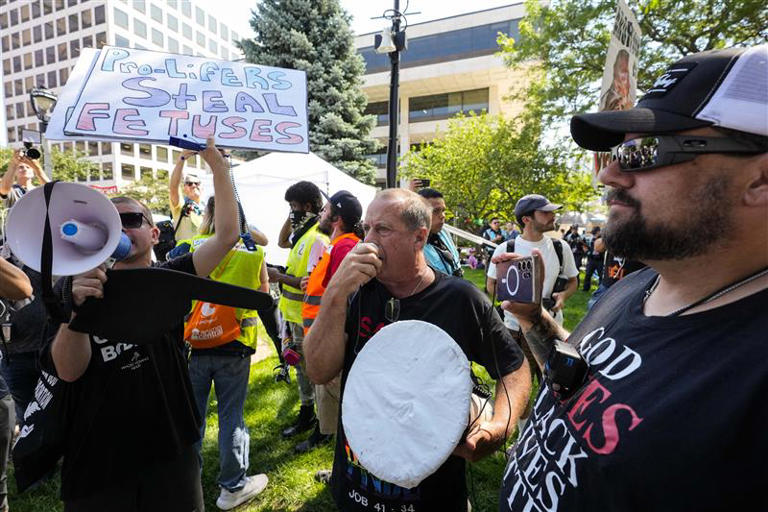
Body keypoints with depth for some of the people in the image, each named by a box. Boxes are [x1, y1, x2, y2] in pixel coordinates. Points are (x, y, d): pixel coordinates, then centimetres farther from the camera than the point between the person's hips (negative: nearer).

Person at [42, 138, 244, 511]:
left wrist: (218, 164, -16)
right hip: (97, 461, 0)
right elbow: (69, 370, -14)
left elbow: (227, 235, -13)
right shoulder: (80, 287, -3)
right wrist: (77, 306, -31)